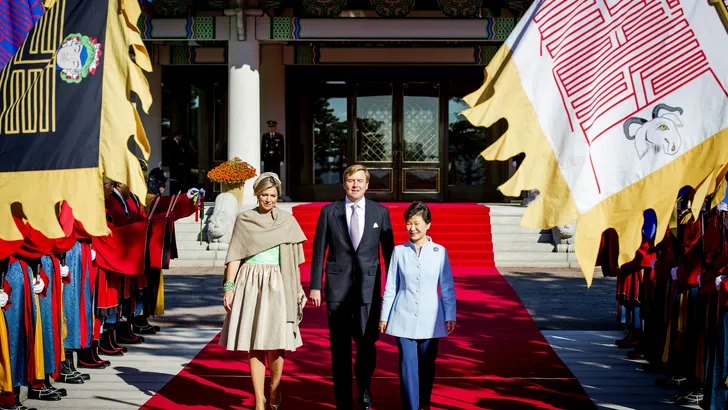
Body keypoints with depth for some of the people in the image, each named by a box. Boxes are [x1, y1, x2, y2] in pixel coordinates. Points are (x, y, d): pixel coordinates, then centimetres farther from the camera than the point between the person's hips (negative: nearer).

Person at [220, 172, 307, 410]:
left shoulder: (288, 221, 6)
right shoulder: (244, 220, 6)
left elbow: (294, 261, 8)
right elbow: (235, 256, 4)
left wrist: (297, 292, 4)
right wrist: (229, 287, -4)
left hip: (277, 285, 0)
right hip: (250, 284, 1)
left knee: (274, 344, -4)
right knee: (254, 345, 0)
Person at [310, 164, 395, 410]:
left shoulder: (380, 212, 5)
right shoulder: (329, 212, 4)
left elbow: (388, 251, 7)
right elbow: (319, 251, 4)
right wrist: (315, 286, 0)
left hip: (369, 286, 0)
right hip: (338, 286, 0)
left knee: (367, 343, -5)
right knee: (340, 346, 5)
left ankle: (364, 388, 24)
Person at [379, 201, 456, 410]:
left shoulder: (440, 252, -1)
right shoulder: (399, 252, 1)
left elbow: (448, 288, 3)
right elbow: (390, 288, 6)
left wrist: (450, 316, 1)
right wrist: (384, 316, 6)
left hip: (430, 319, 0)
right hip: (404, 318, 0)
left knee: (427, 365, 11)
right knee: (408, 365, -6)